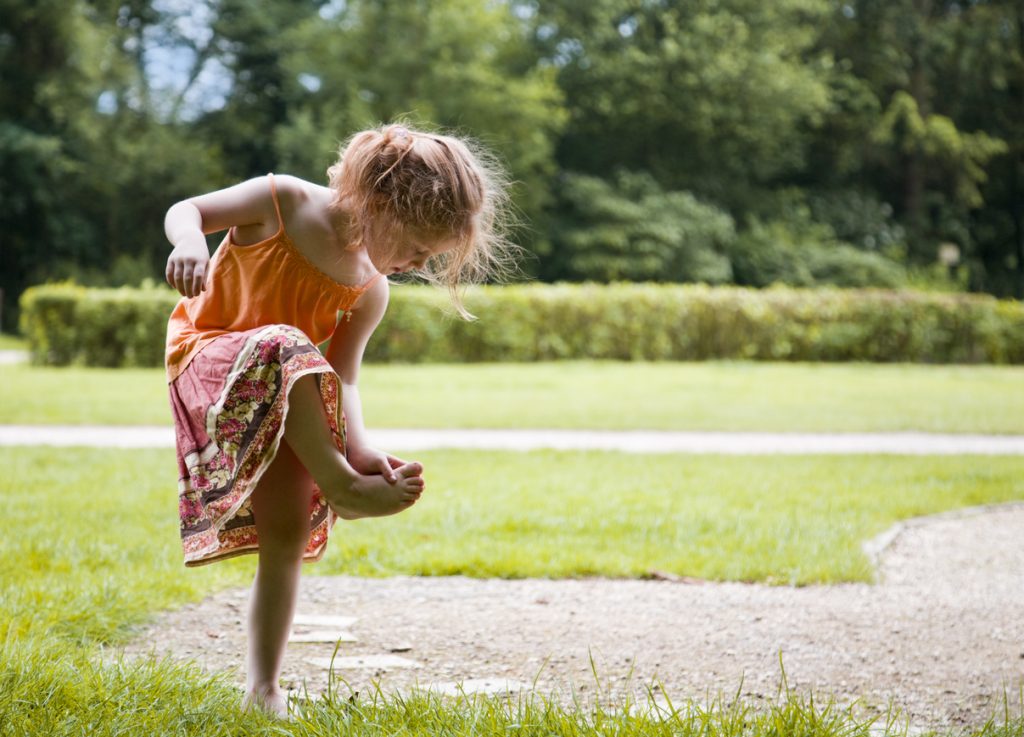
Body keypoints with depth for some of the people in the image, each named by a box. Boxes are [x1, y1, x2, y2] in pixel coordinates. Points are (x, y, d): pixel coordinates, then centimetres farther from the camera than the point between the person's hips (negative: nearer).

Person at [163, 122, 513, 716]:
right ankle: (342, 489, -36)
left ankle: (263, 688, 5)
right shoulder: (281, 201, -16)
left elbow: (343, 376, -6)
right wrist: (190, 242, -37)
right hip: (207, 359, -5)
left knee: (288, 536, -3)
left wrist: (358, 444, -24)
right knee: (282, 351, -39)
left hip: (285, 407, 5)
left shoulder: (369, 293, -4)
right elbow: (187, 209, -12)